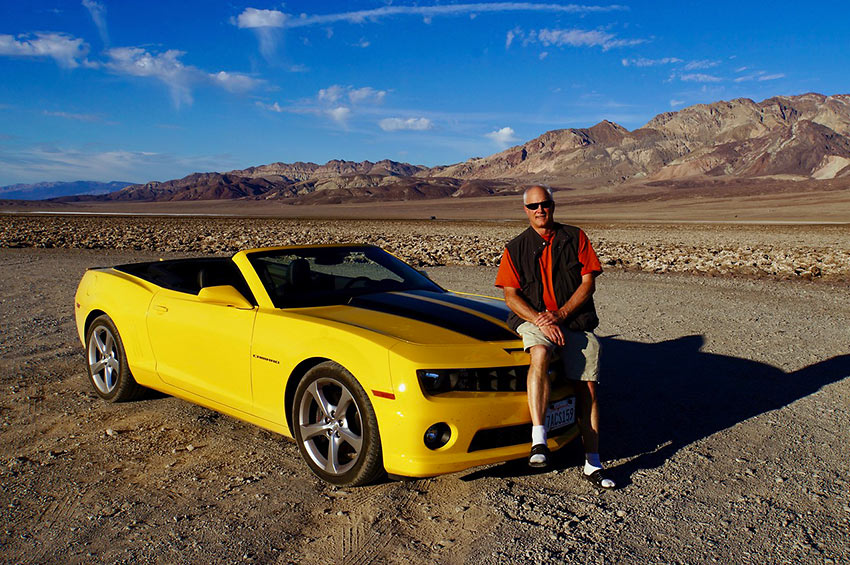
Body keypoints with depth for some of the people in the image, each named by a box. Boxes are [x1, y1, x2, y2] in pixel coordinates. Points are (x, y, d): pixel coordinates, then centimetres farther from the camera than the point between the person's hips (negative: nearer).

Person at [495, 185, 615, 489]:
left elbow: (588, 284, 2)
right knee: (540, 353, -35)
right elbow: (511, 296, 0)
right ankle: (538, 440, -37)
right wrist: (540, 319, -17)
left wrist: (559, 315, -12)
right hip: (532, 318, -1)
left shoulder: (576, 238, 9)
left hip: (575, 319, 2)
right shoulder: (515, 248, 8)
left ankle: (592, 463, 7)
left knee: (587, 387, -6)